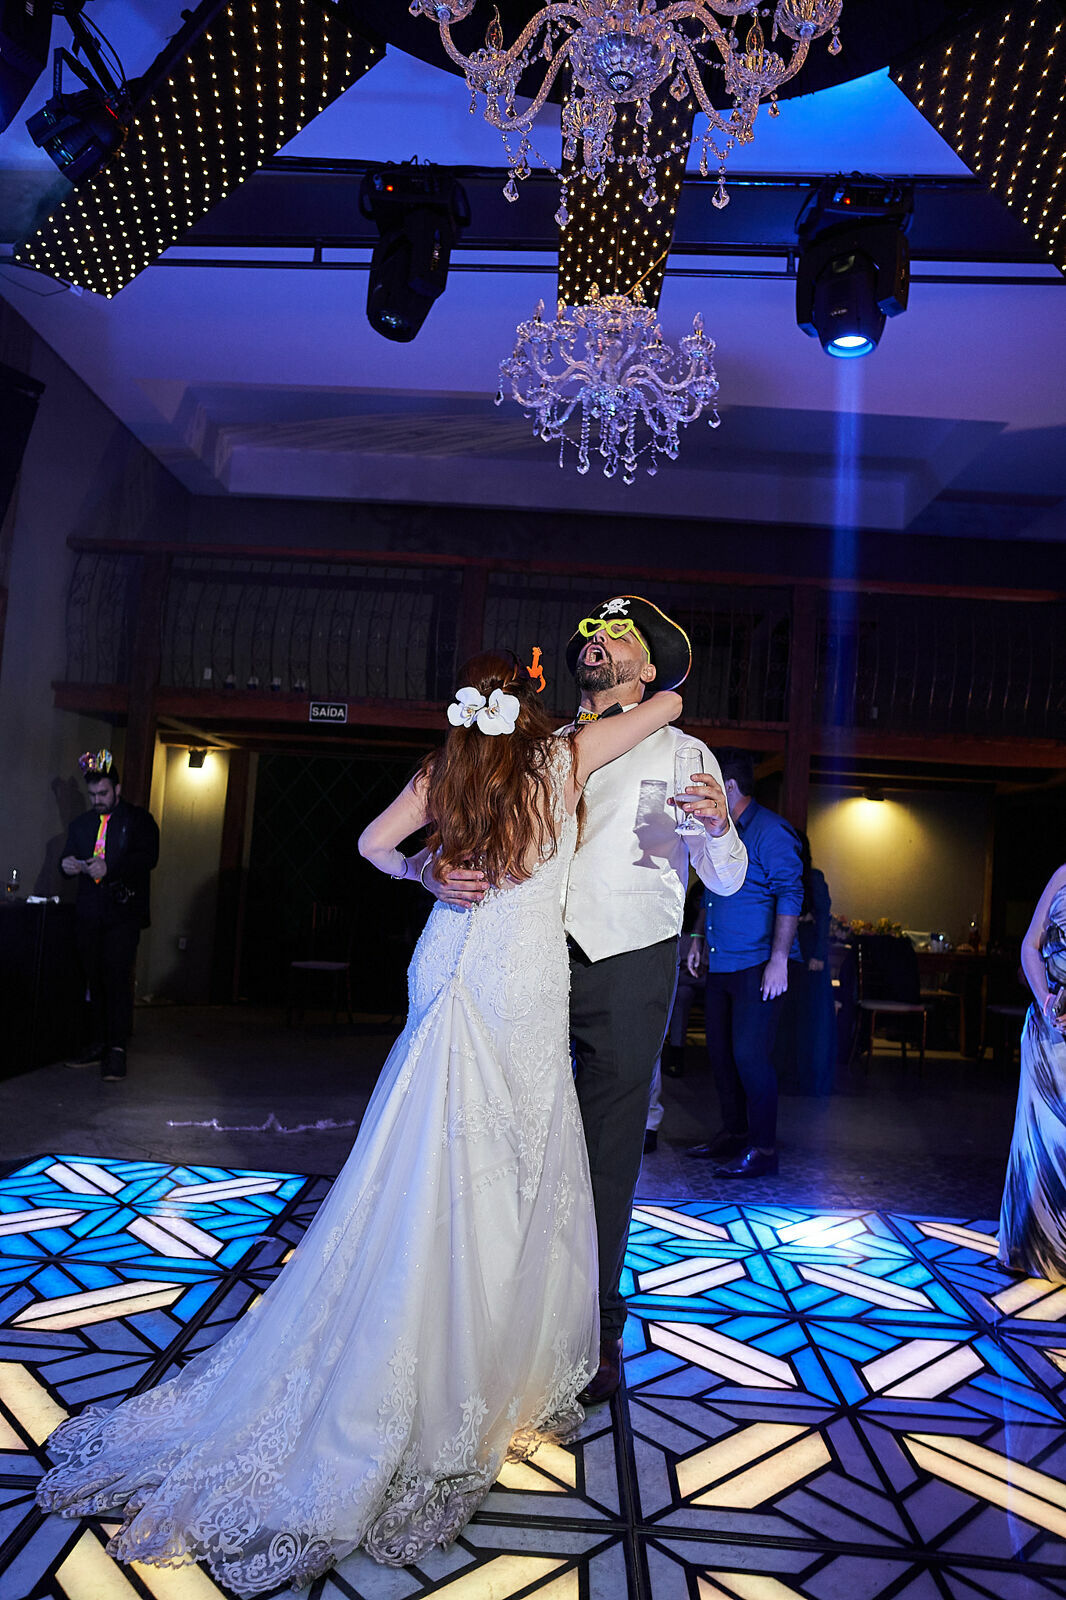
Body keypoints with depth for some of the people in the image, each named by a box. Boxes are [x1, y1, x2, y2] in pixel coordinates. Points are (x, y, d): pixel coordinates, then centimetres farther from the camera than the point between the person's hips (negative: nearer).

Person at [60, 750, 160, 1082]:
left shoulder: (139, 819, 2)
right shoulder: (80, 823, 18)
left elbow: (148, 857, -10)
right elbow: (69, 856, 16)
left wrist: (109, 868, -23)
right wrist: (67, 865, -9)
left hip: (124, 912, -5)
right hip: (89, 914, 5)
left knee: (118, 977, -11)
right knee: (95, 980, 9)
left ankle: (117, 1050, -10)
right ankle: (99, 1045, 17)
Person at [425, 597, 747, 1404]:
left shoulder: (680, 753, 6)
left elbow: (727, 882, 1)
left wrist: (720, 827, -20)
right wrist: (441, 872, -16)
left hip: (629, 973, -2)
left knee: (607, 1155, 6)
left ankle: (597, 1330, 24)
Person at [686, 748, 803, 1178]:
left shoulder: (770, 831, -10)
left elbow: (790, 896, -16)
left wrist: (778, 959, -21)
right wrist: (699, 939, 21)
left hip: (758, 965, -8)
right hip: (720, 964, 8)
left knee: (749, 1054, -8)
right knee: (721, 1052, 12)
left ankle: (762, 1149, 3)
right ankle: (732, 1135, 25)